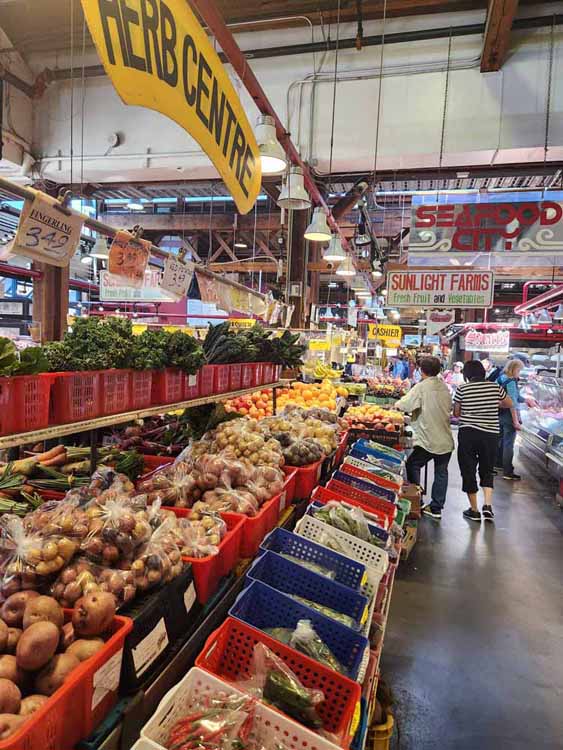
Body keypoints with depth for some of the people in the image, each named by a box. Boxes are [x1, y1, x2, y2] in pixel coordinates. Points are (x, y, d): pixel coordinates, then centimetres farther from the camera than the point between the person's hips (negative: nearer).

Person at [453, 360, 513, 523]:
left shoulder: (462, 389, -5)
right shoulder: (495, 387, 1)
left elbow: (456, 413, 3)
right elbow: (509, 404, 17)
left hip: (467, 433, -2)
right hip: (491, 434, 2)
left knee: (468, 471, 9)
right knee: (487, 471, 18)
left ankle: (474, 510, 16)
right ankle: (487, 505, 4)